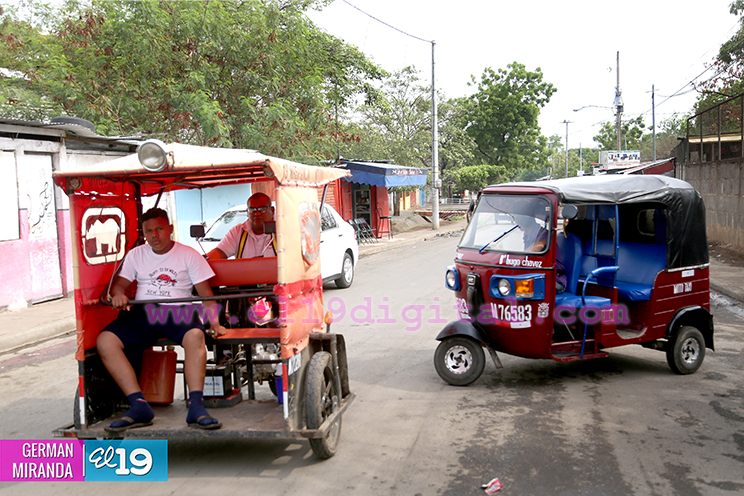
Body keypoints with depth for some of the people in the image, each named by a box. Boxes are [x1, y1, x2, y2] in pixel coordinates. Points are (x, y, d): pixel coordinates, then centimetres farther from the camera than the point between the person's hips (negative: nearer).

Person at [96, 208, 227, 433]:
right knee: (105, 341, -24)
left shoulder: (188, 254, 10)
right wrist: (118, 294, -9)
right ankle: (139, 406, -25)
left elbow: (205, 292, 7)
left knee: (195, 335, -37)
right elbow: (119, 283, 16)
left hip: (177, 311, -3)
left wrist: (214, 322, -5)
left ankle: (196, 408, -38)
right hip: (141, 313, 3)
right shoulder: (135, 255, 19)